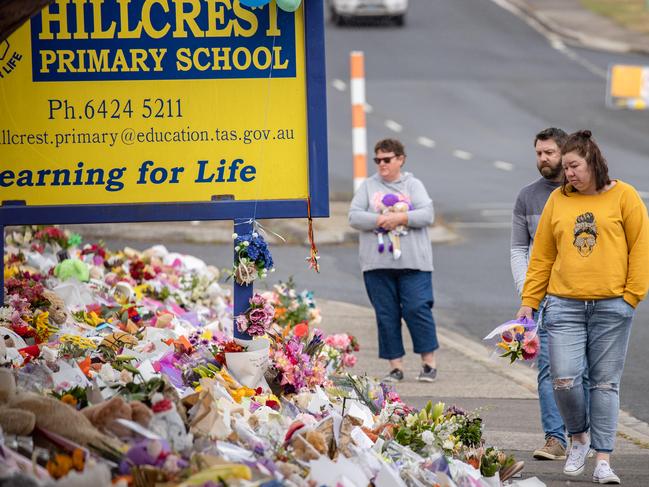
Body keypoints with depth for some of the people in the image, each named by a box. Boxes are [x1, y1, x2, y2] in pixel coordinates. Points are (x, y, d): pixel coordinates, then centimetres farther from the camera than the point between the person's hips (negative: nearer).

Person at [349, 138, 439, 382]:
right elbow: (354, 216, 0)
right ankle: (395, 366, 7)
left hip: (412, 262, -2)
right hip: (377, 263, 2)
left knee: (417, 309, -8)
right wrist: (380, 220, -14)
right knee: (386, 315, 2)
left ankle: (429, 362, 3)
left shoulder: (413, 185, 7)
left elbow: (427, 214, -4)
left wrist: (400, 218, -15)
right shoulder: (368, 186, 11)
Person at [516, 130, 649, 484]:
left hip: (611, 307, -2)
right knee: (564, 379, -9)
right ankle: (579, 435, 18)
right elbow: (542, 256, 12)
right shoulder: (558, 200, 9)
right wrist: (528, 302, 8)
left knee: (605, 382, 1)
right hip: (564, 305, 2)